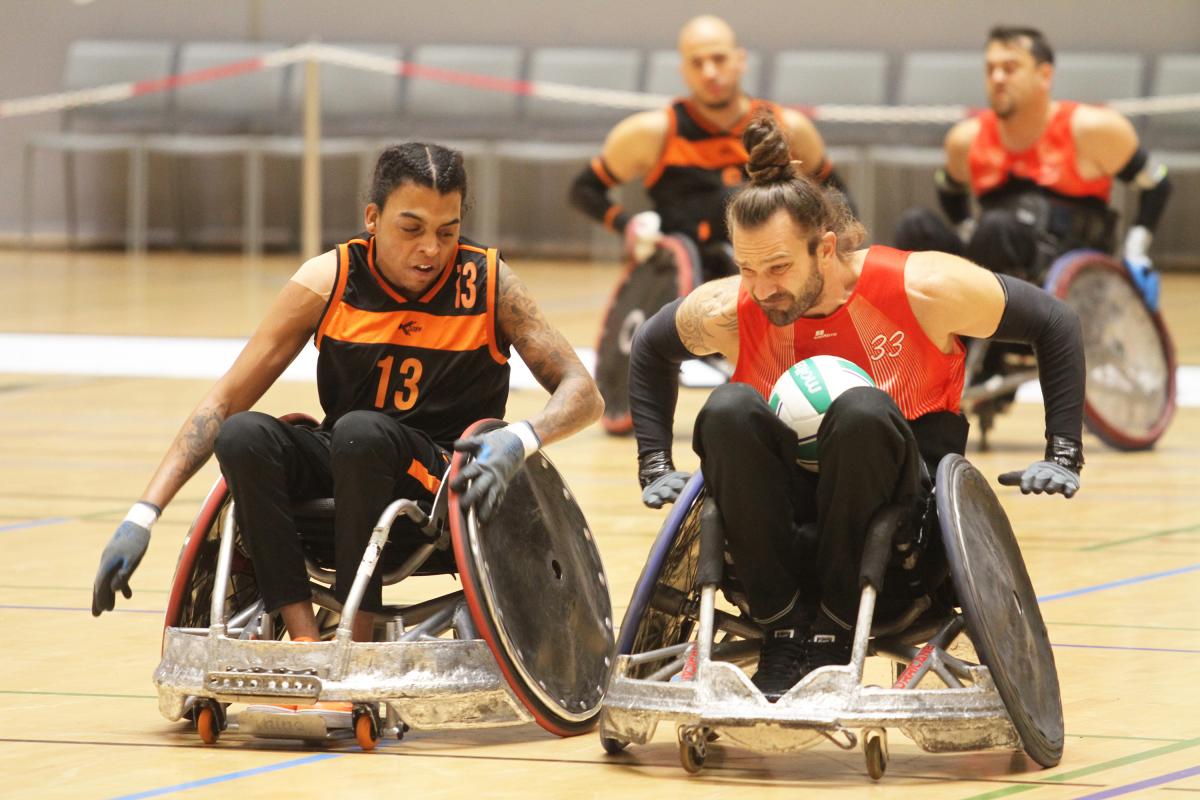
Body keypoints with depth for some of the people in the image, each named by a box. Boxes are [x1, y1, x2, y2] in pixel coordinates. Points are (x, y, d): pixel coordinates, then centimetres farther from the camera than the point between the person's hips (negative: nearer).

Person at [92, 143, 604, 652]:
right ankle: (307, 644, -32)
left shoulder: (488, 283, -8)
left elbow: (583, 394, -8)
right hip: (347, 463, 3)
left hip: (454, 481, -3)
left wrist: (520, 439, -32)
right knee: (243, 437, -27)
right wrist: (142, 517, -15)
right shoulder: (329, 281, -6)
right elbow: (226, 400, -6)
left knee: (362, 432, -35)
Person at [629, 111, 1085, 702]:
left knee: (863, 411, -35)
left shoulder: (923, 289, -13)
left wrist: (1063, 455, -3)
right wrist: (655, 467, 9)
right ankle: (783, 626, -24)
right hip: (787, 512, 2)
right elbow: (651, 350, 16)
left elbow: (1055, 324, 0)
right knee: (729, 410, -29)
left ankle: (835, 630, -25)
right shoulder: (727, 312, -7)